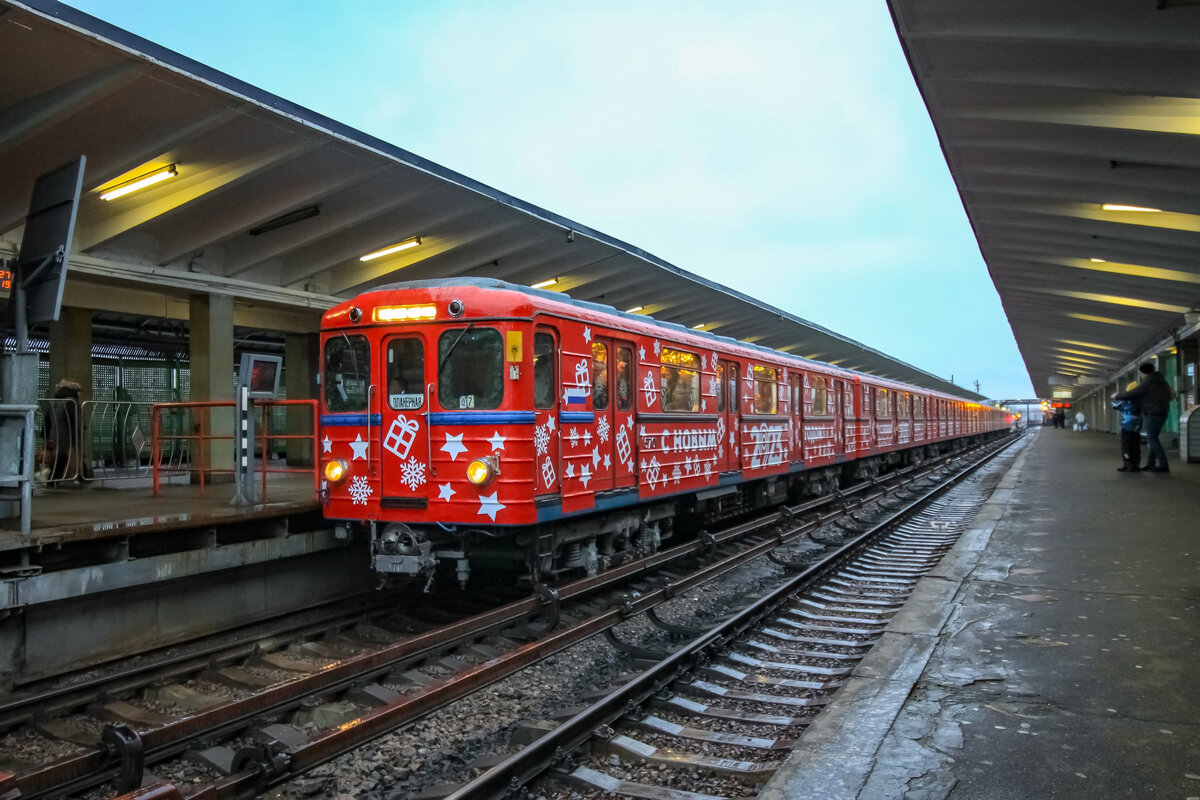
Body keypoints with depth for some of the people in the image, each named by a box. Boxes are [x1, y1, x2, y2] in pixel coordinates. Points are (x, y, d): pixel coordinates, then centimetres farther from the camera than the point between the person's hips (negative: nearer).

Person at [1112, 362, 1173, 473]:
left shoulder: (1147, 383, -12)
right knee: (1152, 439, 12)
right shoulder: (1162, 381, 15)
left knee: (1152, 439, -7)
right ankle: (1151, 464, 13)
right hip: (1162, 413, 9)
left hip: (1153, 414, -9)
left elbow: (1131, 394, -12)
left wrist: (1117, 396, 5)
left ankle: (1163, 465, -10)